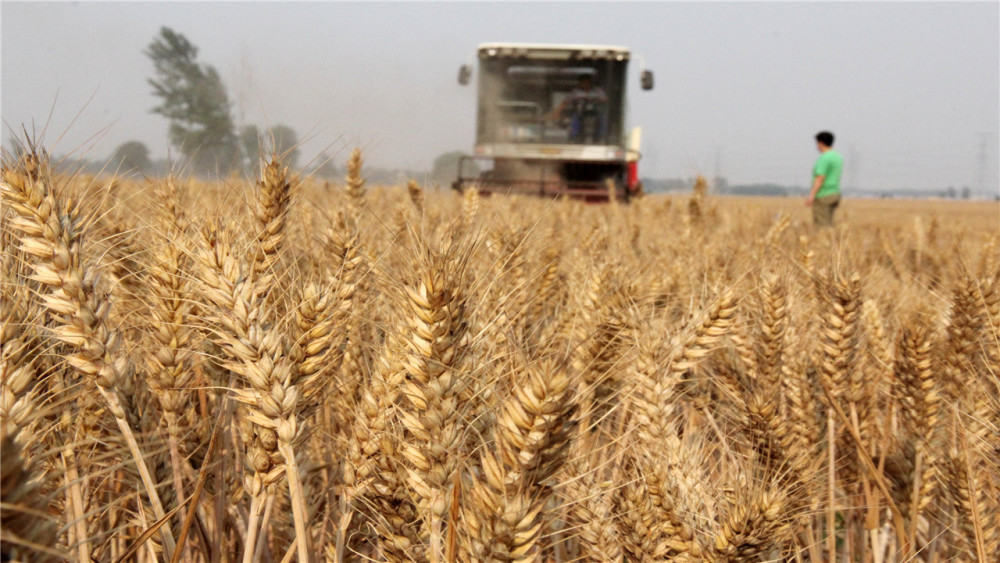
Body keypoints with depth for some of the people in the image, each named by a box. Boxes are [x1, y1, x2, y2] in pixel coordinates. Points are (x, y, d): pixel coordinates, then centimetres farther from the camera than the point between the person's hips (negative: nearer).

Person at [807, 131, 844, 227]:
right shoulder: (838, 157, 15)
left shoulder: (824, 158, -15)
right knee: (828, 225, 11)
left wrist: (812, 196, -26)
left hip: (822, 196, -9)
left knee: (821, 226, -9)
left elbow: (820, 178, -22)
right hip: (834, 195, 9)